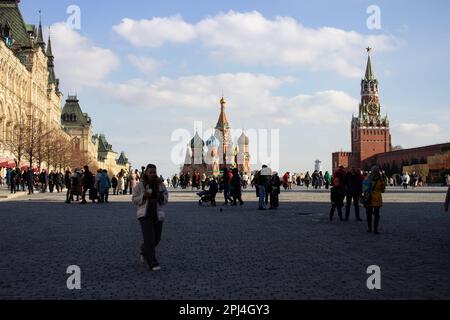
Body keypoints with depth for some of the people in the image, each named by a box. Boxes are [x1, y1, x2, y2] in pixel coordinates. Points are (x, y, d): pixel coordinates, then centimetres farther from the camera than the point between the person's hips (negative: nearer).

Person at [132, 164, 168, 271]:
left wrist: (162, 197, -12)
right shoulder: (140, 185, -1)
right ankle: (153, 263, -7)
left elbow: (165, 200, 10)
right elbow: (134, 199, 0)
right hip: (145, 215, -4)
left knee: (157, 238, 11)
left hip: (158, 215, 4)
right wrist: (144, 196, -17)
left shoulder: (160, 184, 6)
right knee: (149, 239, -11)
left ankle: (144, 251, 41)